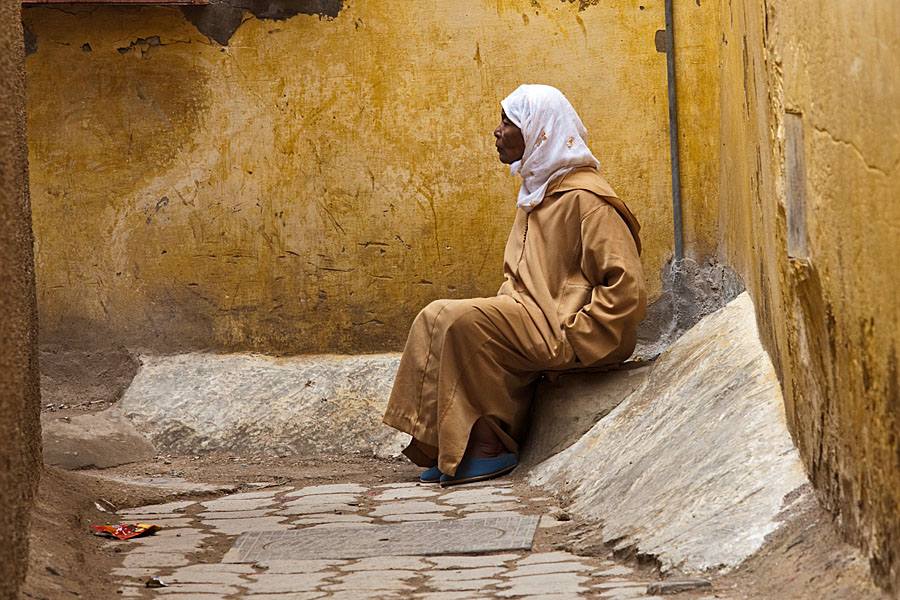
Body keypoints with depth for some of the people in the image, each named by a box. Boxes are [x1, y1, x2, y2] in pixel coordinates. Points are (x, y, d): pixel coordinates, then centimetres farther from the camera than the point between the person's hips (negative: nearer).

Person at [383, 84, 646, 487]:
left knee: (466, 322, -25)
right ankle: (445, 451, -8)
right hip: (534, 315, 10)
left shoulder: (585, 199, -15)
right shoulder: (538, 190, 17)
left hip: (567, 327, -10)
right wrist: (505, 305, 6)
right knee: (437, 317, -5)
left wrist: (569, 336, -20)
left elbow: (626, 288, -20)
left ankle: (489, 447, -17)